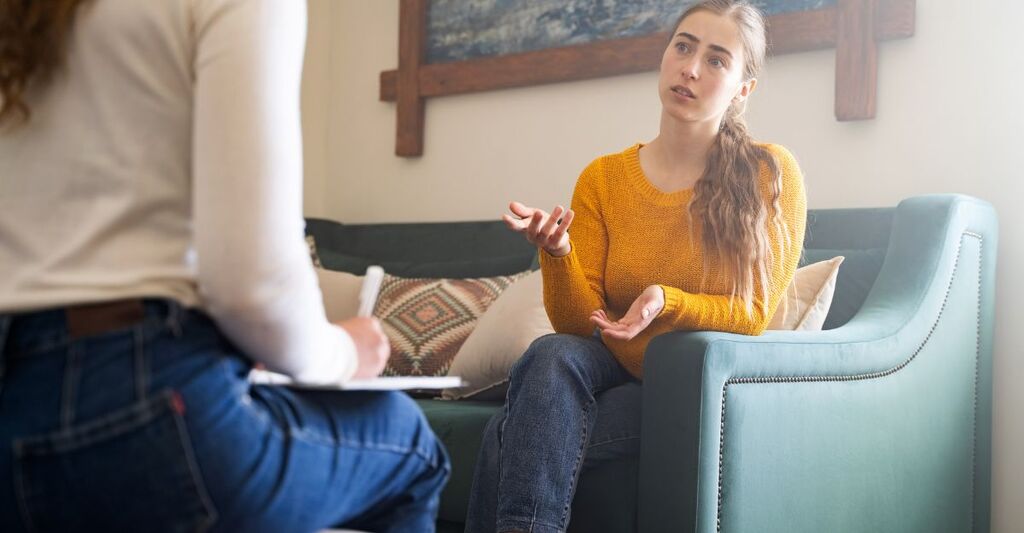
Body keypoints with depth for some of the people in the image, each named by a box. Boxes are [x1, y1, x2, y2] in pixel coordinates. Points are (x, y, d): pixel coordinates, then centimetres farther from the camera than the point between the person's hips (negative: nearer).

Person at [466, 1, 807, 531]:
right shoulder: (602, 178, 1)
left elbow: (753, 315, -6)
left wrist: (667, 302, -24)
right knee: (550, 355, -32)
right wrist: (556, 252, -25)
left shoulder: (770, 174, -7)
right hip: (618, 369, 4)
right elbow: (578, 322, -5)